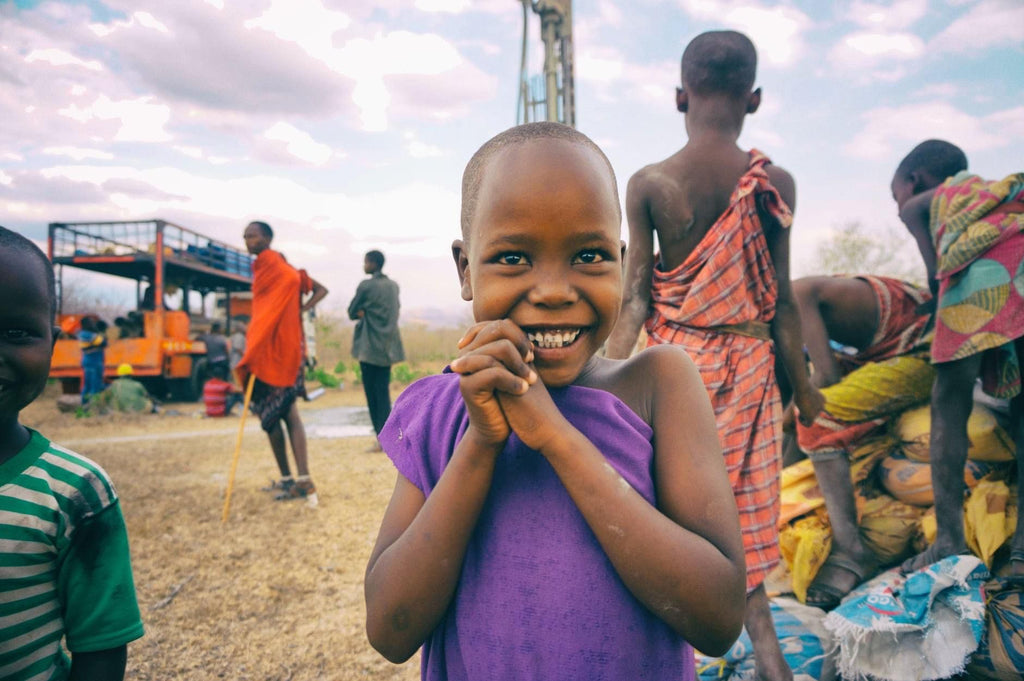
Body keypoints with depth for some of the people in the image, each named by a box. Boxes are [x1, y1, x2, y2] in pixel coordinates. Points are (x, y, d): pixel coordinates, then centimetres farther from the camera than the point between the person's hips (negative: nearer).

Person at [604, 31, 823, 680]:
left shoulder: (647, 183, -6)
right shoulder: (774, 182, -5)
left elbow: (636, 296, -8)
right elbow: (781, 298, -3)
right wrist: (803, 384, 7)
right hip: (748, 363, 1)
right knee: (743, 504, 12)